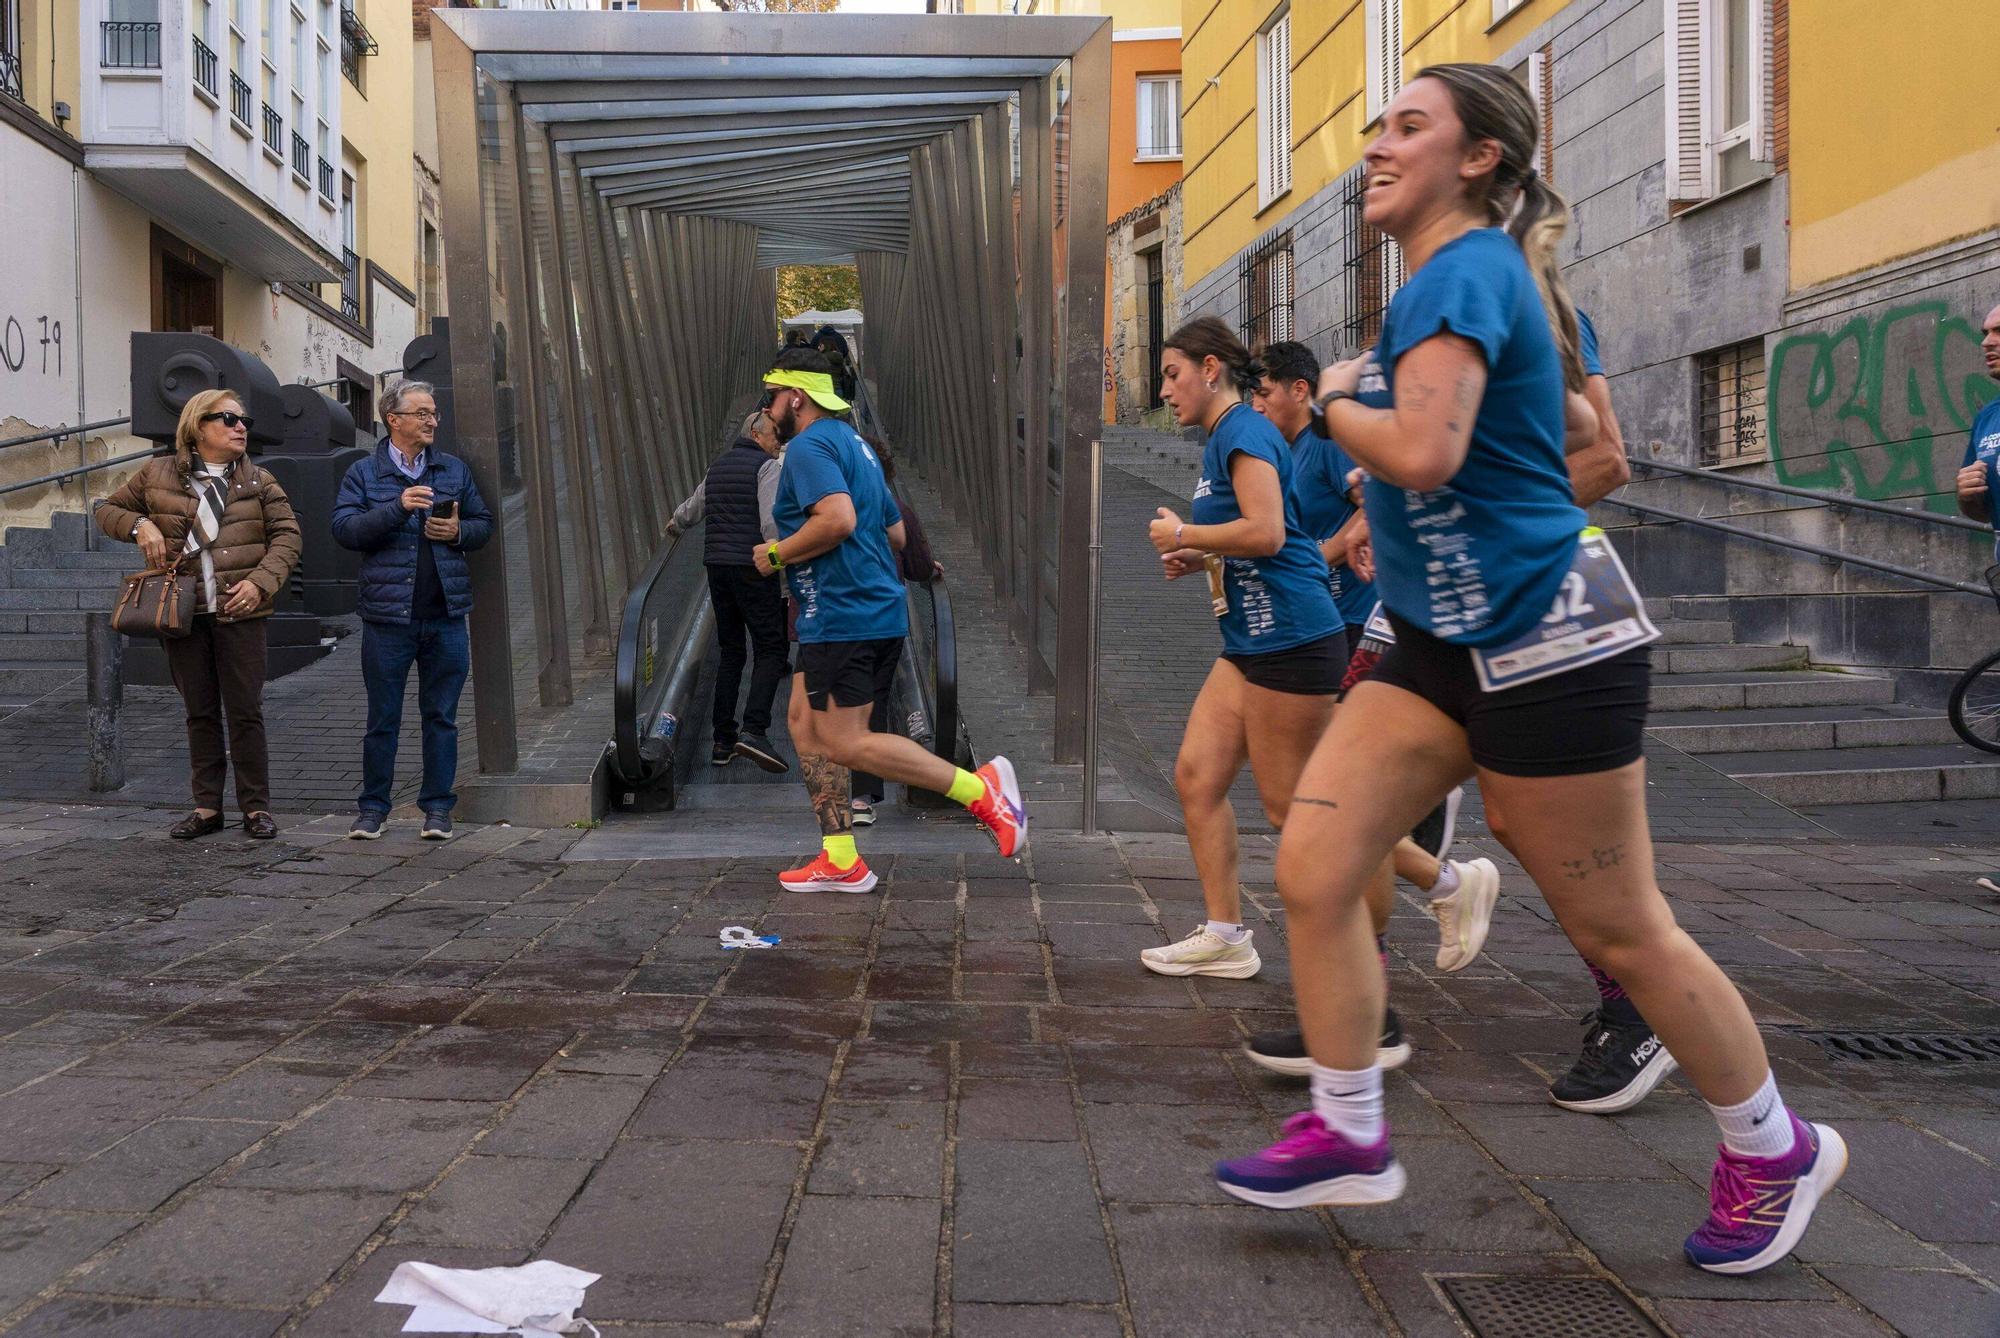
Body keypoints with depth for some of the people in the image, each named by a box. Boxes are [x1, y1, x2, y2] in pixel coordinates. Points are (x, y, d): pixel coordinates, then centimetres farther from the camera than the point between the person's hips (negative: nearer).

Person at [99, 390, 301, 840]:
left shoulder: (258, 482, 5)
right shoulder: (158, 475, 6)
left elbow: (287, 535, 1)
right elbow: (108, 509, 17)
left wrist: (261, 581, -14)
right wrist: (138, 524, -5)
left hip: (238, 612, -1)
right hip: (182, 613, 1)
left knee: (245, 712, 0)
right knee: (199, 713, 9)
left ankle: (256, 807, 9)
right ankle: (207, 807, 17)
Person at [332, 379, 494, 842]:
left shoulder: (454, 469, 13)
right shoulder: (364, 473, 4)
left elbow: (484, 523, 17)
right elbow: (344, 529, -8)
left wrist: (459, 532, -4)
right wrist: (397, 507, -18)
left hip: (446, 616, 2)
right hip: (387, 617, -2)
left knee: (441, 716, 6)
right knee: (382, 718, 5)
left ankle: (438, 808, 14)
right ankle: (373, 807, 16)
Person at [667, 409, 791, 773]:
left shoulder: (718, 466, 18)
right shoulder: (767, 467, -5)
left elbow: (692, 507, 33)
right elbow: (771, 523, -17)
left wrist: (675, 525, 53)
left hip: (716, 566, 7)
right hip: (751, 567, -7)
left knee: (730, 652, 12)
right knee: (771, 650, -7)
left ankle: (722, 740, 10)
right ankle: (754, 731, -23)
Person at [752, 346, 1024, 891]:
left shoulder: (808, 446, -9)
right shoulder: (852, 443, 21)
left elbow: (838, 518, -27)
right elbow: (896, 535, 26)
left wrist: (777, 554, -14)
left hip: (841, 618, -10)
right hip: (880, 611, 10)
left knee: (844, 744, -8)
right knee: (805, 723, 13)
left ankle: (979, 788, -12)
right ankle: (840, 861, 13)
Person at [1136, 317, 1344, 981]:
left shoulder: (1244, 430, -11)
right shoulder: (1222, 440, 18)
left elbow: (1267, 533, -24)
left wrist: (1182, 534, -11)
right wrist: (1200, 559, 13)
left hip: (1290, 639, -10)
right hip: (1251, 641, 10)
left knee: (1288, 806, -3)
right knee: (1196, 776, 5)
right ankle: (1225, 935, 10)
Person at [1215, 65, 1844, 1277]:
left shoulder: (1465, 271, -14)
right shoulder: (1496, 277, 15)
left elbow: (1421, 453, -29)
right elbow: (1578, 426, 27)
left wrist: (1336, 401, -11)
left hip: (1539, 636, -9)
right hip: (1448, 642, 9)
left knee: (1618, 929, 3)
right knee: (1312, 868, 0)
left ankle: (1775, 1150, 25)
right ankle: (1349, 1135, 12)